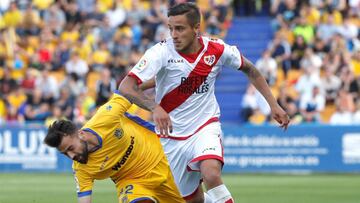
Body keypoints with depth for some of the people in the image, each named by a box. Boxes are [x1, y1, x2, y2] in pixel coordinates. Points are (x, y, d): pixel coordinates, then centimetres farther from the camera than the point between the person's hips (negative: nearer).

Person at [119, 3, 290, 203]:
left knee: (211, 174, -32)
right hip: (171, 135, 1)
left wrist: (273, 104, 7)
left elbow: (250, 69, 11)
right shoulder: (162, 52, -17)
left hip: (205, 127, -1)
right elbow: (126, 87, -28)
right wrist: (154, 107, -45)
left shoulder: (217, 50, -9)